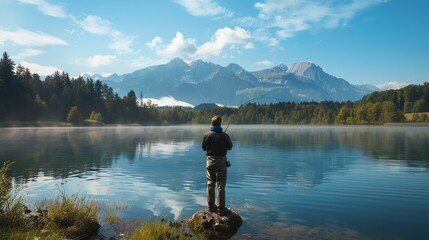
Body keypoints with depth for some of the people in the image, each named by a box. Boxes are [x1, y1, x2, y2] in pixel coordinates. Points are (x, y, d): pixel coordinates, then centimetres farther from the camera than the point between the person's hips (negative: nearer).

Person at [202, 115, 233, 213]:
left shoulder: (206, 135, -6)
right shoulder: (224, 135, -15)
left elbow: (204, 148, 5)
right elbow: (230, 147, 0)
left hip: (210, 161, 3)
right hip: (221, 161, -3)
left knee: (210, 184, 13)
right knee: (221, 185, 4)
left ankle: (211, 205, 20)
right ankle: (221, 207, 9)